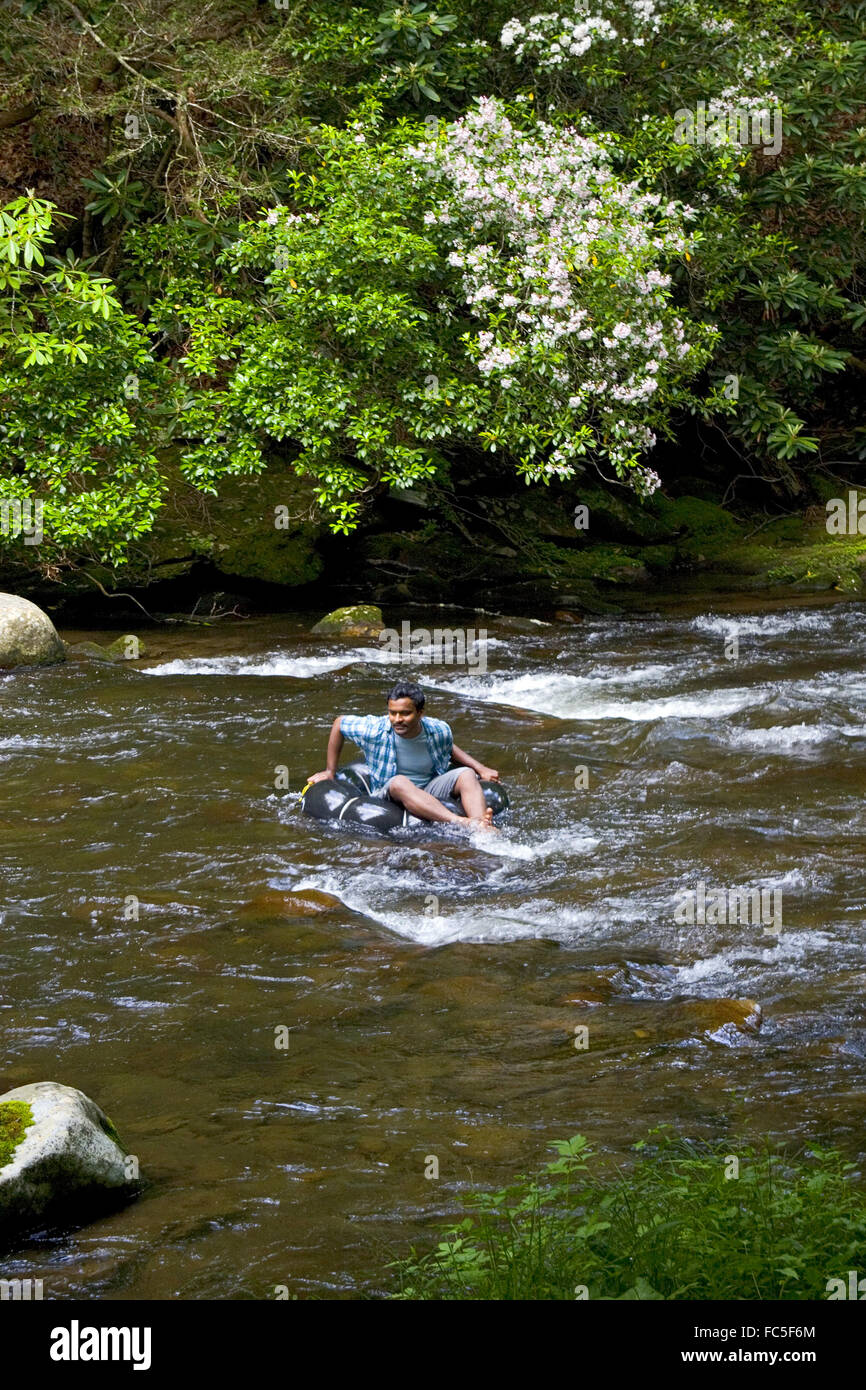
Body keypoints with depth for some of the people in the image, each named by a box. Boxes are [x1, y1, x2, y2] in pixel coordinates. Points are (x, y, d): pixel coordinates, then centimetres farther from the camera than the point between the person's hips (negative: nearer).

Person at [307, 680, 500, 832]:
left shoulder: (439, 731, -6)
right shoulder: (374, 730, -14)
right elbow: (339, 723, 5)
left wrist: (480, 768, 9)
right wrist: (330, 772, 10)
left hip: (430, 793, 3)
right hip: (386, 798, -3)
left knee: (466, 775, -19)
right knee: (399, 782, -37)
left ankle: (484, 830, -48)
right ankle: (461, 822, -56)